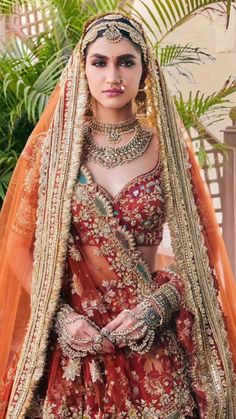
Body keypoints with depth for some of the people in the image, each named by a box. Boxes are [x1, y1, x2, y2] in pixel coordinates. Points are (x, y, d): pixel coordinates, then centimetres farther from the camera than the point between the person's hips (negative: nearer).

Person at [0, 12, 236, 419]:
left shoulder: (167, 148, -1)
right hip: (72, 341, 0)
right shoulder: (54, 146, -1)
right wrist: (59, 317, -10)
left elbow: (198, 248, 2)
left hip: (152, 342, 0)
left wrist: (154, 308, -12)